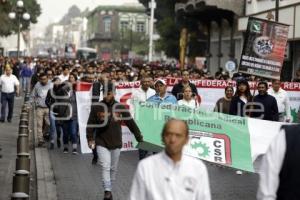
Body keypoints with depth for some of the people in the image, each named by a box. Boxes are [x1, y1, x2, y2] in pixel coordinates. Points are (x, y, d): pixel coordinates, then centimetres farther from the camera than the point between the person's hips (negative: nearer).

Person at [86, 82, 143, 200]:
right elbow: (90, 124, 0)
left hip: (116, 143, 2)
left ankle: (110, 189, 27)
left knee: (113, 168, 12)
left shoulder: (120, 107, -4)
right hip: (101, 143, -2)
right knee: (105, 167, -12)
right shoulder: (97, 108, -6)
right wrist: (90, 139, -7)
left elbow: (131, 123, 0)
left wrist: (139, 138, 2)